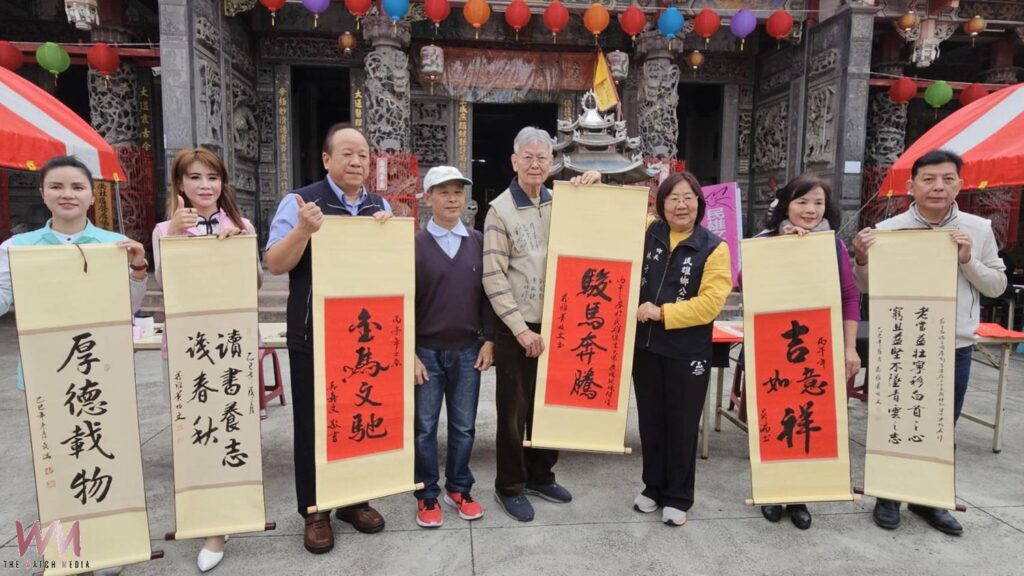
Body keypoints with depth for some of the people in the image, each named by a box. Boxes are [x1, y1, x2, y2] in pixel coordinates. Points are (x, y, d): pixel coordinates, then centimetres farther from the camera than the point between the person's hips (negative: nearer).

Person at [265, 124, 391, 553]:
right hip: (313, 337, -4)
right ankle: (314, 511, 24)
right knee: (313, 423, 8)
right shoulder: (300, 201, -5)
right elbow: (275, 263, -9)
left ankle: (355, 501, 31)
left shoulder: (380, 206, 10)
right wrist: (304, 230, -26)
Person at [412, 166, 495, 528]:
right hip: (427, 351, -2)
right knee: (425, 427, 8)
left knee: (464, 426, 12)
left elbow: (486, 294, 6)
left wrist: (488, 341, 1)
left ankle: (458, 489, 30)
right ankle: (427, 496, 24)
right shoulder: (415, 244, -4)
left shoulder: (478, 242, 3)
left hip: (468, 350, 2)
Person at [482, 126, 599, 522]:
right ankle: (509, 487, 23)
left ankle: (540, 475, 34)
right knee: (514, 411, 6)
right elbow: (493, 277, -11)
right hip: (517, 330, -4)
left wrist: (595, 185, -2)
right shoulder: (501, 210, -6)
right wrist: (521, 329, -15)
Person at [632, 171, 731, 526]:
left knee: (682, 425, 9)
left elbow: (710, 303, -15)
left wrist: (662, 313, -19)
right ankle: (653, 487, 34)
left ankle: (678, 497, 26)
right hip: (645, 346, 3)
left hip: (687, 353, -3)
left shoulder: (714, 247, -7)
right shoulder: (645, 233, 2)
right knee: (650, 421, 15)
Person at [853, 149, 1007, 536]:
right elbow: (869, 289, 0)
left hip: (955, 347, 3)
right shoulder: (887, 230, -7)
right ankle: (888, 496, 26)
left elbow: (997, 286, 4)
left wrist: (969, 261, -13)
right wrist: (862, 260, -19)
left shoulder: (979, 229, 0)